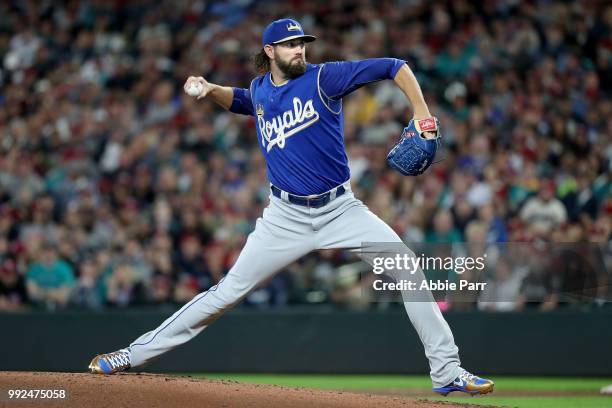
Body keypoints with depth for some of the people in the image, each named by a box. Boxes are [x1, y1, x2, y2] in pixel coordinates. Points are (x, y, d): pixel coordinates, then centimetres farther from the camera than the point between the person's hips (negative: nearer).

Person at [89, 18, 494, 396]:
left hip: (340, 209, -2)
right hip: (286, 217, 2)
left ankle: (446, 371, -8)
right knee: (228, 291, -1)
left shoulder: (323, 78, -9)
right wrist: (210, 90, 11)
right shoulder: (259, 91, 5)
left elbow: (394, 67, -10)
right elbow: (240, 100, 31)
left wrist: (422, 115, -20)